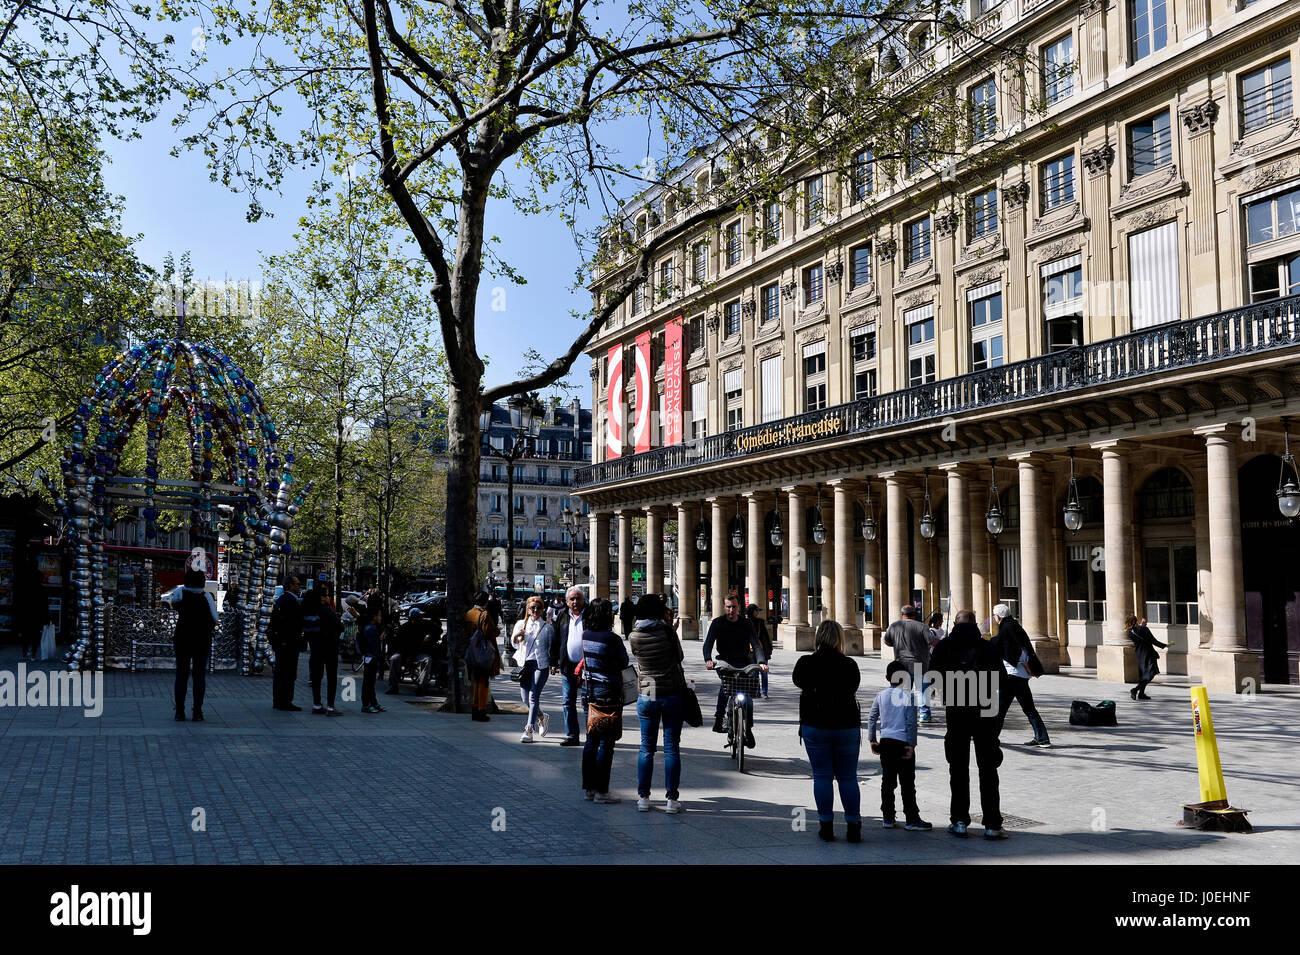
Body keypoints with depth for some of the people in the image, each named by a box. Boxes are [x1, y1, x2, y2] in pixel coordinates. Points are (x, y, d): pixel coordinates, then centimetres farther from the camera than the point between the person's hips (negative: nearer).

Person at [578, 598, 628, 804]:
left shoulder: (585, 635, 1)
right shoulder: (612, 638, -17)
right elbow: (623, 664, -4)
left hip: (591, 691, 7)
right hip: (609, 692, -7)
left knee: (591, 741, 13)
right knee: (606, 743, -1)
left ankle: (588, 787, 19)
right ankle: (601, 791, 2)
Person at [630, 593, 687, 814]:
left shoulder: (634, 636, -3)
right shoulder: (667, 630, -11)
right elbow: (679, 656, 2)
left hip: (646, 696, 2)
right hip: (673, 695, -2)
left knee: (646, 748, 11)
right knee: (672, 748, 4)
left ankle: (643, 798, 12)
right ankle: (672, 799, 6)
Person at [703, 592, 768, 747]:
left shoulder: (746, 624, 3)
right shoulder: (717, 623, 1)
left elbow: (756, 644, -8)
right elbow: (708, 643, -11)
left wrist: (761, 661, -27)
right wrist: (708, 659, -31)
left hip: (742, 663, 1)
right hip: (724, 661, -1)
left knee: (747, 694, -10)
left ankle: (748, 730, 3)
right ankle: (719, 717, -21)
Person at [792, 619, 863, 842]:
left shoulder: (806, 663, -6)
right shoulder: (849, 665, -6)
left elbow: (798, 681, 12)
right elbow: (854, 687, 9)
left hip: (815, 726, 0)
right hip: (847, 726, 1)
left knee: (822, 776, 7)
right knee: (848, 778, 9)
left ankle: (826, 825, 7)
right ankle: (854, 827, 9)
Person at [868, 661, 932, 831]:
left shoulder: (881, 695, 5)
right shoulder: (908, 696, -8)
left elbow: (871, 718, 7)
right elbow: (911, 722, -12)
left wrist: (872, 740, 14)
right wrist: (911, 745, -9)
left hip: (885, 741, 4)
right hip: (903, 741, -4)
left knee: (887, 780, 10)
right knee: (907, 783, 1)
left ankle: (887, 817, 14)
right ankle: (911, 819, 3)